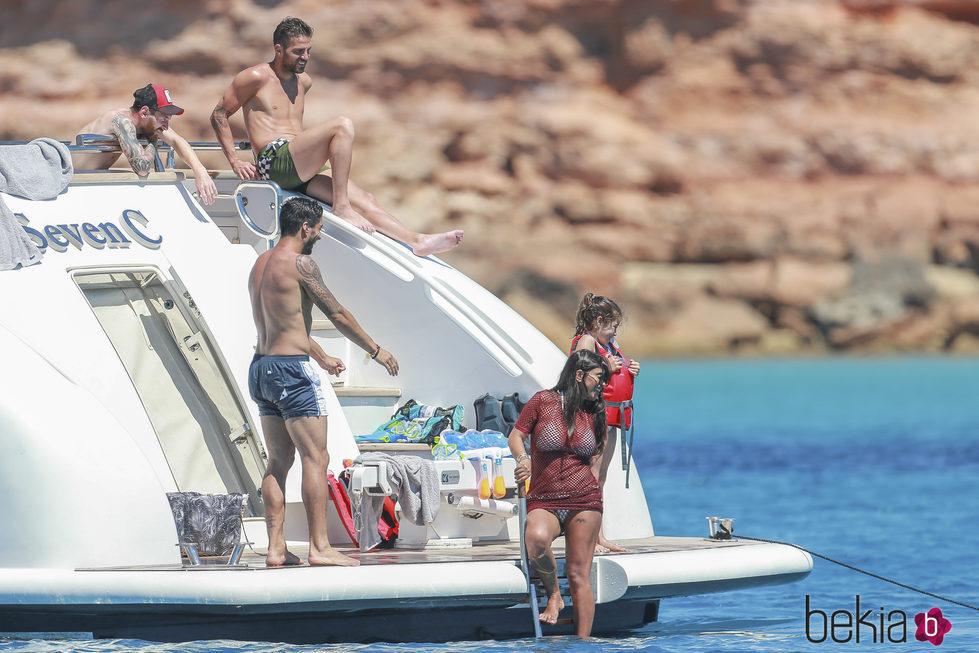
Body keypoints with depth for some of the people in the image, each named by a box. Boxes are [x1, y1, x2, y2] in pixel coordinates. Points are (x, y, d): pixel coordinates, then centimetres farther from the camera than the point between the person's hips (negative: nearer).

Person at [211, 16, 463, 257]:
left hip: (300, 173, 7)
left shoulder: (304, 82, 22)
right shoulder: (257, 77, -1)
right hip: (274, 162, -7)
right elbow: (219, 115, 1)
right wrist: (235, 162, -5)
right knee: (343, 126, -25)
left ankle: (416, 241, -25)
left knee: (364, 199, -13)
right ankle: (341, 207, -25)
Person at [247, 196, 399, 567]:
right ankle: (319, 547, -10)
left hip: (262, 367, 9)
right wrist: (376, 351, 3)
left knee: (279, 461, 11)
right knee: (316, 459, -6)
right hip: (292, 369, -9)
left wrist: (322, 358, 38)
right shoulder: (300, 264, -11)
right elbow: (338, 315, -7)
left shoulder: (260, 264, 17)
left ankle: (275, 548, 8)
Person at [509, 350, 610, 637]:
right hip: (544, 502, -3)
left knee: (579, 576, -3)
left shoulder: (593, 413, 11)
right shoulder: (543, 401, 0)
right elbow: (516, 436, 4)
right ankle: (553, 595, -10)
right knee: (536, 538, -36)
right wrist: (523, 460, -15)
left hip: (585, 500, 3)